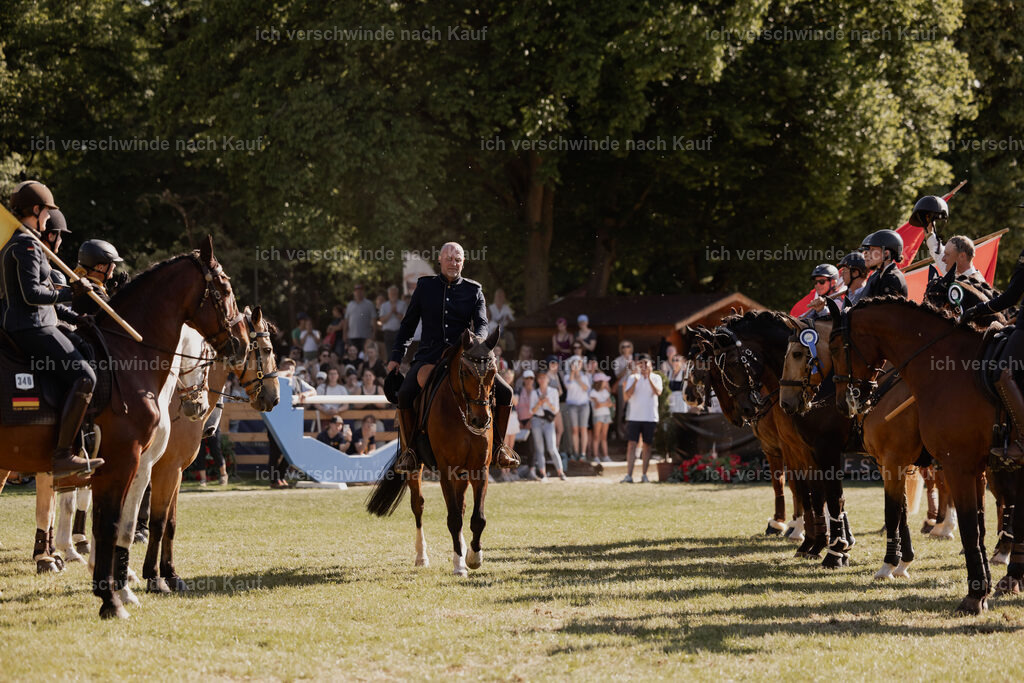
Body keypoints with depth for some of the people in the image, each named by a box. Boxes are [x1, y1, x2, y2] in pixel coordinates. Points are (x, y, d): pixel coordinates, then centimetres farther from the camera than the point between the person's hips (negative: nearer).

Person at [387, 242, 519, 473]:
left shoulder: (473, 290, 8)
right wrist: (396, 357, 9)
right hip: (430, 356, -1)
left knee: (504, 392, -15)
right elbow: (408, 324, 14)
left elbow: (481, 323, -1)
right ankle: (408, 448, -12)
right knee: (405, 394, -28)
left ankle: (497, 443, 3)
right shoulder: (425, 286, 9)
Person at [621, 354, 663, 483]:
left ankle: (644, 475, 11)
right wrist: (635, 381, -13)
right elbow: (626, 396, -4)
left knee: (647, 446, 4)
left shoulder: (656, 378, 6)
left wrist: (649, 378, -20)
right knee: (631, 444, -7)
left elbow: (658, 392, -12)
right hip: (634, 417, 0)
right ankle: (628, 475, -9)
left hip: (650, 418, 0)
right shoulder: (632, 378, 7)